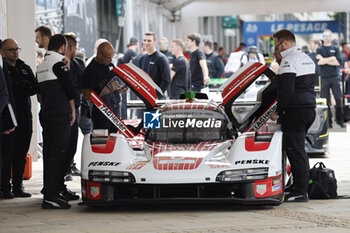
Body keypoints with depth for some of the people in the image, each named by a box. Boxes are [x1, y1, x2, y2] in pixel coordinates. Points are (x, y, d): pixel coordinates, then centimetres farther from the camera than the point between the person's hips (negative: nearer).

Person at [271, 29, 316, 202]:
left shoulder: (288, 61, -12)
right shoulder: (307, 59, 18)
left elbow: (286, 91, -19)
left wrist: (278, 112, -10)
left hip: (294, 112, -10)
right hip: (310, 109, 10)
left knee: (295, 150, -7)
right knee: (298, 150, 14)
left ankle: (300, 192, -8)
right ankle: (301, 187, 14)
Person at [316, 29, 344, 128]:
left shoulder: (335, 49, 11)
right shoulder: (319, 50, 9)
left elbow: (338, 62, -3)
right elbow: (319, 62, -9)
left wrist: (324, 60, -6)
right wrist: (332, 58, -7)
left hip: (335, 77, 0)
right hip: (324, 78, 0)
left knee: (338, 99, -4)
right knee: (326, 100, 0)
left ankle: (339, 120, 4)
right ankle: (328, 121, 4)